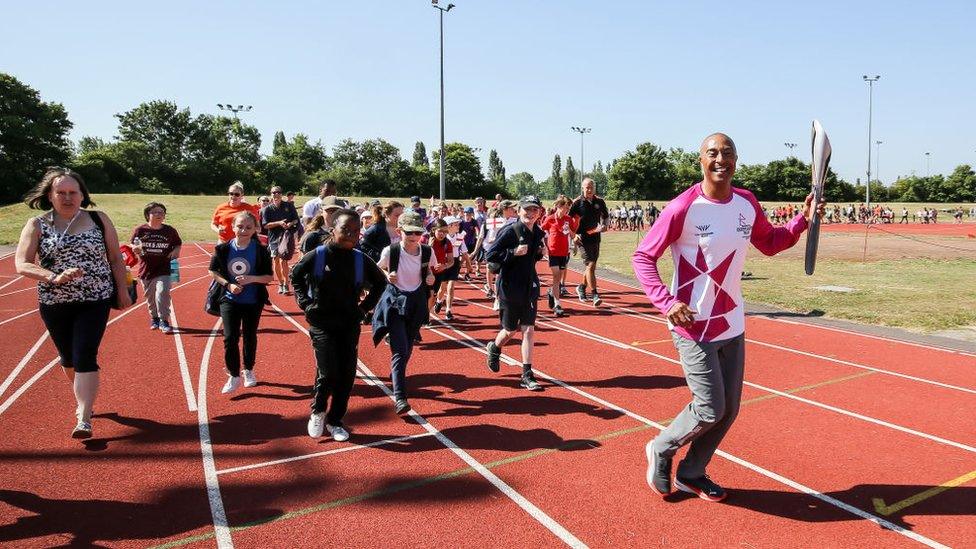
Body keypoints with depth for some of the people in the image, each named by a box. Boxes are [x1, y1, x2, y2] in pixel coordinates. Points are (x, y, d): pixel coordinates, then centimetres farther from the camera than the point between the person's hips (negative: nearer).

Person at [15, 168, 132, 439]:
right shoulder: (37, 225, -2)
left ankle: (83, 420, -9)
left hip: (95, 300, -2)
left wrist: (122, 290, 2)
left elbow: (115, 257, 5)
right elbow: (21, 264, -10)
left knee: (85, 357, -11)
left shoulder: (99, 219, -1)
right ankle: (84, 401, 41)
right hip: (54, 304, 2)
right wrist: (54, 278, -26)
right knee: (68, 358, 17)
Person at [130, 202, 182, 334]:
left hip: (164, 269, -2)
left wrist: (175, 251, -7)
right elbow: (133, 247, 8)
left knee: (162, 293, -16)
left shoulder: (170, 231, 0)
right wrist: (137, 248, -15)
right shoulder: (140, 230, -2)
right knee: (150, 297, 14)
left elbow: (178, 244, 14)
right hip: (146, 269, 2)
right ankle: (154, 318, 35)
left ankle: (164, 321, -5)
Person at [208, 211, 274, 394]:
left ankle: (249, 371, 35)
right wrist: (228, 285, -14)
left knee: (250, 337, 15)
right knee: (230, 338, -6)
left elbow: (269, 277, -9)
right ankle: (233, 377, 8)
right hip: (229, 300, 0)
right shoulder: (223, 249, -11)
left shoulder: (261, 250, -14)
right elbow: (213, 271, 1)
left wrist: (251, 279, -26)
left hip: (253, 302, 0)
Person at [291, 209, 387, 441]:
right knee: (327, 373, -12)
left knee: (347, 375, 5)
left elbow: (380, 282, 13)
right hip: (321, 324, -3)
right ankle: (317, 412, 18)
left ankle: (335, 421, 25)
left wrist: (365, 306, 5)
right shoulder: (317, 256, -11)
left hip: (350, 326, 3)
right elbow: (296, 275, 8)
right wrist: (305, 303, 0)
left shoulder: (361, 260, -5)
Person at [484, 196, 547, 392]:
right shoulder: (509, 231, -15)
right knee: (510, 330, 9)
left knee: (528, 330, 1)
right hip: (510, 286, -5)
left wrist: (540, 253, -1)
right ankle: (494, 348, 44)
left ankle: (527, 375, 7)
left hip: (530, 286, 5)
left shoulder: (538, 233, 5)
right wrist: (514, 252, -25)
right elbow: (490, 255, -16)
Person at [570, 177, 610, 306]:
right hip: (583, 238, -5)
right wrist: (574, 235, -15)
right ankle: (595, 295, -9)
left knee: (591, 265, 14)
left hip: (595, 237, 5)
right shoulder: (577, 202, -7)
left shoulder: (599, 201, 5)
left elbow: (606, 215, 20)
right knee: (590, 265, -12)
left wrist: (603, 225, 0)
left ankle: (582, 287, 37)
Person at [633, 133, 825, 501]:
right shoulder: (683, 208, -16)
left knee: (728, 410, 12)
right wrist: (667, 302, -24)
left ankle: (690, 474, 32)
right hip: (693, 326, -7)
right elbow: (643, 257, -12)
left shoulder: (747, 204, 3)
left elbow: (769, 243, 19)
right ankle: (660, 451, 22)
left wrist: (803, 220, 3)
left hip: (732, 325, 7)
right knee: (710, 410, -6)